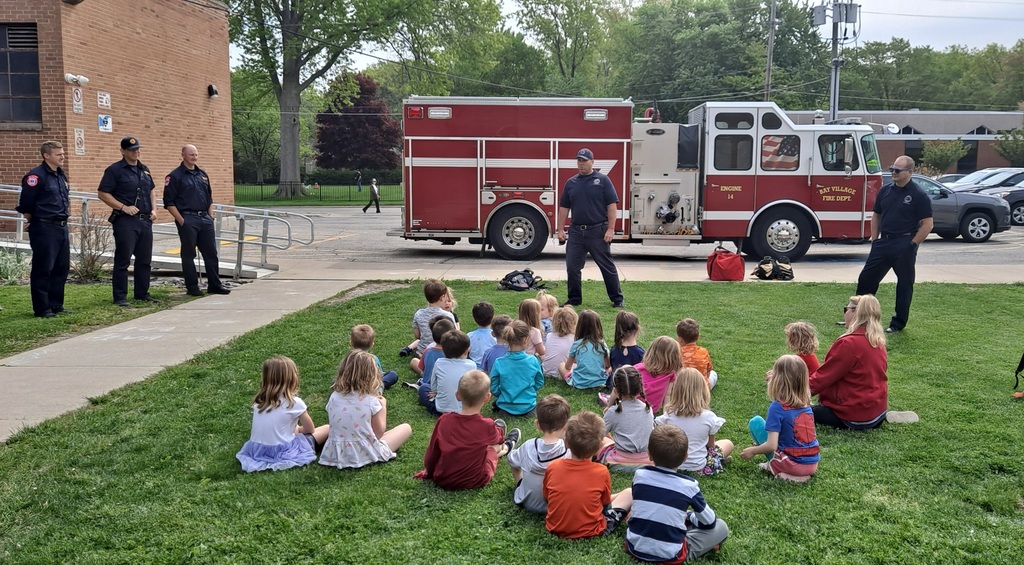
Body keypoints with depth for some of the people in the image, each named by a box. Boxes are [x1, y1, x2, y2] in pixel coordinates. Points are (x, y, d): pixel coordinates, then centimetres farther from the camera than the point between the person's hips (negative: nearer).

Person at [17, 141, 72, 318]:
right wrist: (33, 220, -3)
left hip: (62, 227, 8)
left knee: (61, 268, 12)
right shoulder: (37, 176, -14)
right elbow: (25, 204, -15)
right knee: (43, 270, -2)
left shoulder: (61, 175, 13)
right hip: (44, 229, -8)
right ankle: (42, 309, 4)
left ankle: (56, 305, 21)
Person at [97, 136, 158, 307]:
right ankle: (120, 297, 1)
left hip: (145, 221, 7)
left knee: (145, 260, 12)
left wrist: (153, 209, 11)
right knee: (122, 260, -4)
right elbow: (103, 193, -9)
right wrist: (124, 207, -16)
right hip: (125, 221, -7)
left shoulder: (144, 169, 14)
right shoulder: (114, 170, -6)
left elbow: (152, 189, 26)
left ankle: (142, 293, 22)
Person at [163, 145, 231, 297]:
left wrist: (211, 217, 12)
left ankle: (214, 285, 14)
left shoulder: (203, 175, 16)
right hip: (187, 219, -6)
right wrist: (181, 221, -13)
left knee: (211, 252, 6)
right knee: (188, 254, 1)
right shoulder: (175, 176, -4)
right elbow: (169, 202, -8)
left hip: (205, 219, 6)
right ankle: (192, 287, 9)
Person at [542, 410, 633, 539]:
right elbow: (606, 503, 0)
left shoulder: (552, 467, -12)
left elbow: (546, 498, 4)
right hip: (589, 532, -3)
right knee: (630, 493, 9)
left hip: (555, 529, 4)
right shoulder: (601, 472, -17)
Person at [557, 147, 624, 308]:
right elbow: (564, 207, 13)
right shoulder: (571, 183, 10)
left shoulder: (603, 180, -1)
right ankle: (574, 299, 17)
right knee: (572, 267, 4)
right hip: (576, 232, 4)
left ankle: (617, 299, 14)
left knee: (607, 266, 4)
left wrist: (610, 229, -12)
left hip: (597, 231, -4)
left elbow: (612, 205, -5)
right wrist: (560, 229, 6)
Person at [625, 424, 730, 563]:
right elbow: (709, 522, 2)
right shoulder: (689, 485, -12)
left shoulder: (640, 475, -5)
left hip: (635, 548, 2)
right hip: (669, 555, -2)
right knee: (721, 527, 11)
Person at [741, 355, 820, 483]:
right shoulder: (806, 404, 3)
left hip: (793, 465, -6)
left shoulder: (777, 407, -16)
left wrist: (752, 451, 1)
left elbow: (771, 446, -19)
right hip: (813, 464, 6)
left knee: (755, 421, 5)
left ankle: (774, 467, 2)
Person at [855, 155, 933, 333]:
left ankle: (898, 323, 14)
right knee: (866, 278, 6)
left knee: (904, 284, 5)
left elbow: (927, 225, -9)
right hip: (883, 242, 5)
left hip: (904, 245, -5)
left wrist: (912, 244, -11)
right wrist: (874, 240, 8)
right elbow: (876, 215, 16)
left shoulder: (919, 195, -8)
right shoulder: (885, 190, 7)